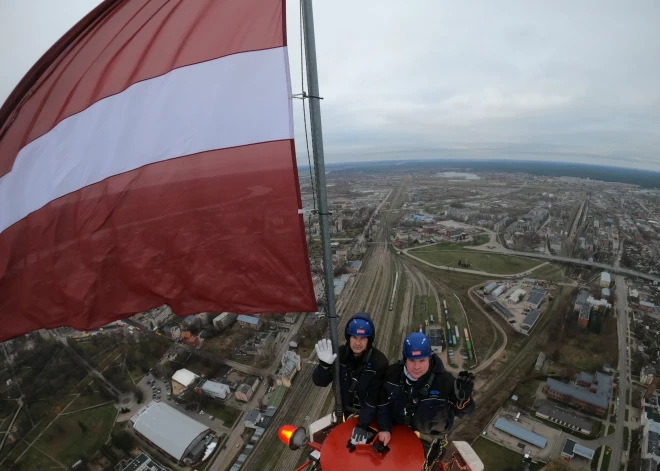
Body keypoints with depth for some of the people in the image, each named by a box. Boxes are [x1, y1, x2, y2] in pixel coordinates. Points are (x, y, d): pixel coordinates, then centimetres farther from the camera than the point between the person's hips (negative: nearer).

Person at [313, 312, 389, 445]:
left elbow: (374, 397, -23)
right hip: (344, 411, 3)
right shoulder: (339, 353, -19)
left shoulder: (379, 361, -25)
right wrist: (324, 364, -40)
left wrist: (363, 424, -27)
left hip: (370, 415, -2)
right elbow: (320, 382, -21)